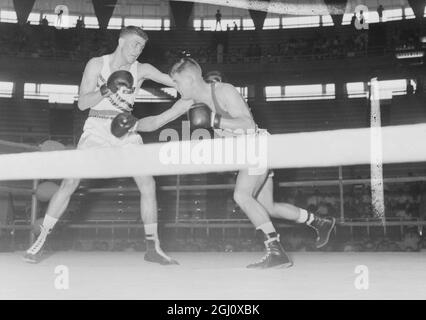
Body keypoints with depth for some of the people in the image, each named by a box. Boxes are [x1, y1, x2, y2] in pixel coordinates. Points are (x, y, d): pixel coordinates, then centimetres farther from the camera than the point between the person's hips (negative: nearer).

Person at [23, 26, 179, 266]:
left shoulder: (141, 70, 4)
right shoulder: (97, 64, 1)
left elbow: (175, 81, -3)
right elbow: (82, 103, -4)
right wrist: (106, 90, -19)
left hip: (126, 130, 2)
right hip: (97, 128, -2)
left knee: (148, 184, -7)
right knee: (70, 183, -11)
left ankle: (153, 248, 5)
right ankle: (41, 241, 3)